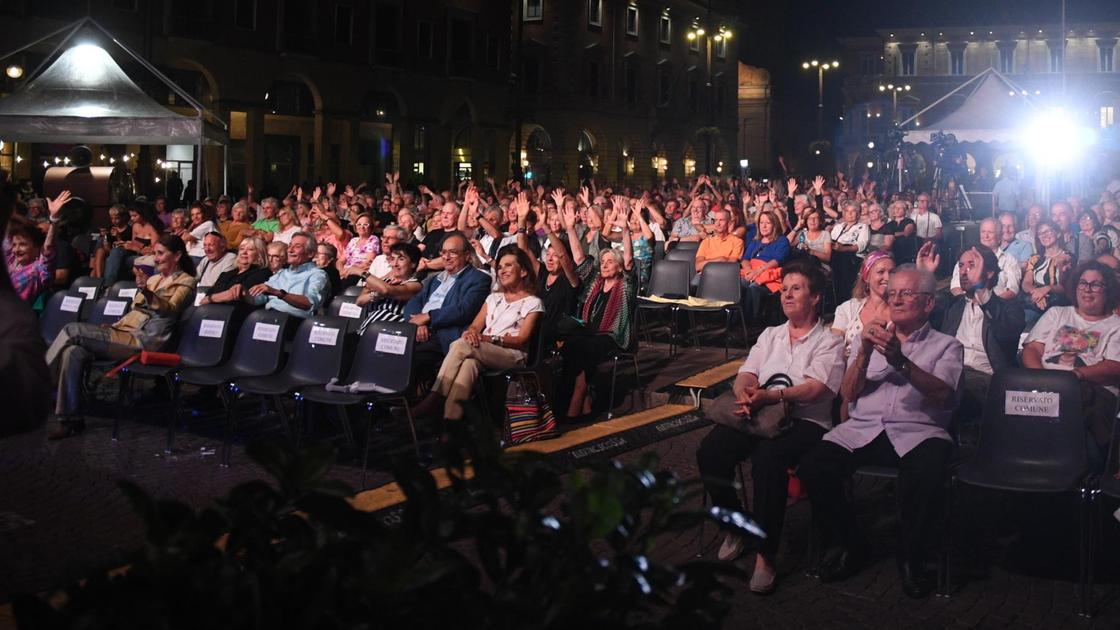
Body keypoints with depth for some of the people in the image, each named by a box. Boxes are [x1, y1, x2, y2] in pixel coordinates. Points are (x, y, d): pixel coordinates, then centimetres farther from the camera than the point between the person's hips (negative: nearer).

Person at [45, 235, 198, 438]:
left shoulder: (185, 282, 3)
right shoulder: (154, 278, 28)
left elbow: (170, 309, -16)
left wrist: (146, 290, -34)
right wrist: (111, 328, 14)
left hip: (142, 341, -8)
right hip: (125, 332, 8)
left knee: (72, 330, -18)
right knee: (73, 352, -19)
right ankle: (71, 419, -17)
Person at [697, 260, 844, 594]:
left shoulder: (829, 342, 6)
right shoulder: (770, 335, 24)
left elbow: (815, 388, -11)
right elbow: (746, 376, 10)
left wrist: (770, 396, -26)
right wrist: (744, 395, -15)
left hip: (804, 420, -5)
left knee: (768, 458, -37)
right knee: (710, 451, -23)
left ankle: (765, 556, -27)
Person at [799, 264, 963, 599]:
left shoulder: (946, 345, 15)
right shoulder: (872, 336, 24)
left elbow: (942, 394, -7)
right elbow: (849, 393, 11)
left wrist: (900, 360, -21)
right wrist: (865, 352, -6)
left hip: (918, 431, -3)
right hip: (863, 429, 3)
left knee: (926, 474, -38)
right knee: (813, 467, -25)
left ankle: (911, 557, -11)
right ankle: (851, 544, -1)